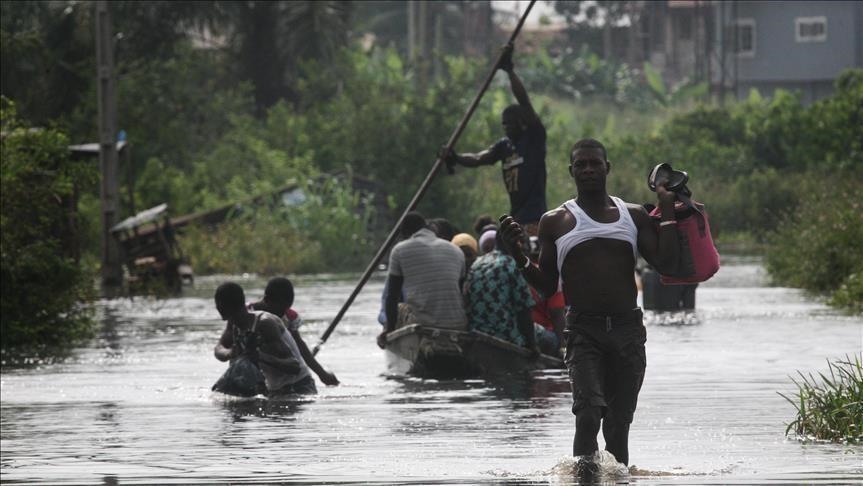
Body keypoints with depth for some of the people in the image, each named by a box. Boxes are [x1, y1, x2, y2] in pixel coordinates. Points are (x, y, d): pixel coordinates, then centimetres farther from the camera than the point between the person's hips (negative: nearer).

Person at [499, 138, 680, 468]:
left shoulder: (633, 216, 12)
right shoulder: (555, 222, 7)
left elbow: (667, 265, 4)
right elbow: (547, 287, 7)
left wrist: (668, 211, 3)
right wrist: (518, 255, -8)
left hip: (628, 329, 2)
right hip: (583, 330, -2)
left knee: (619, 422, 3)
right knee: (589, 411, -23)